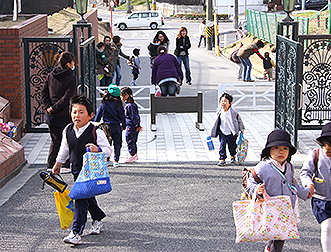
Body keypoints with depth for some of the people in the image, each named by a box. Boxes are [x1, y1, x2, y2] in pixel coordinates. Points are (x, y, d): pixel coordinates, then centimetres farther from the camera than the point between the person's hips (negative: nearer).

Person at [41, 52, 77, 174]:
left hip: (51, 116, 5)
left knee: (55, 141, 15)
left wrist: (48, 107, -3)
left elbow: (43, 92, 3)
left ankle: (50, 166, 12)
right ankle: (65, 166, 9)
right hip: (64, 116, -5)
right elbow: (67, 97, -18)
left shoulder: (50, 76, 6)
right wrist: (54, 108, -14)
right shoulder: (71, 78, -11)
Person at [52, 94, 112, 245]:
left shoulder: (96, 132, -15)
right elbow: (64, 149, 18)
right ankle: (97, 219, 44)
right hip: (77, 170, 6)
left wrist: (97, 149, -30)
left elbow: (108, 151, -11)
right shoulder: (68, 131, 1)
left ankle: (76, 233, -13)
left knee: (81, 199, -13)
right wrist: (58, 163, 25)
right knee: (88, 197, 19)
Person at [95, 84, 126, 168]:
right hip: (116, 126, -1)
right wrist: (124, 126, 14)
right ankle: (116, 160, 4)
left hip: (106, 126, 2)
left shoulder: (103, 103, -1)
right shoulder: (118, 104, -5)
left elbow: (98, 115, 4)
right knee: (117, 143, 7)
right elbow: (122, 115, 1)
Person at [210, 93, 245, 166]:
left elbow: (239, 120, 1)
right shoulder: (219, 113, -3)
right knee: (222, 146, -7)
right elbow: (215, 123, 7)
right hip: (222, 133, 1)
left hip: (232, 133, -1)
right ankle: (222, 159, 1)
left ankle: (233, 156, 40)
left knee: (232, 146, 12)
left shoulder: (233, 112, -10)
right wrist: (212, 133, 7)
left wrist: (241, 129, 4)